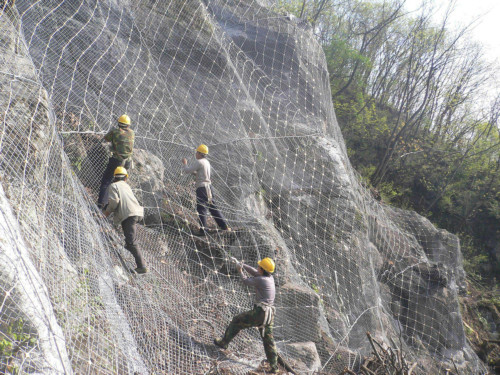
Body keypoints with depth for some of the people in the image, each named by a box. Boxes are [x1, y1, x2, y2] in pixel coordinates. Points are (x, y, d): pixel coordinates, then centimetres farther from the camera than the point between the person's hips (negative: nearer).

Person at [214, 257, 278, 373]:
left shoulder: (261, 280, -13)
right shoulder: (271, 278, 9)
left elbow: (246, 281, 4)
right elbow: (255, 273, 23)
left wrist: (240, 272, 21)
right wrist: (243, 266, 24)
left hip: (260, 312, -8)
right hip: (270, 315, 8)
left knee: (237, 321, 12)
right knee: (268, 339, 13)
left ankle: (224, 342, 24)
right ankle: (274, 367, 12)